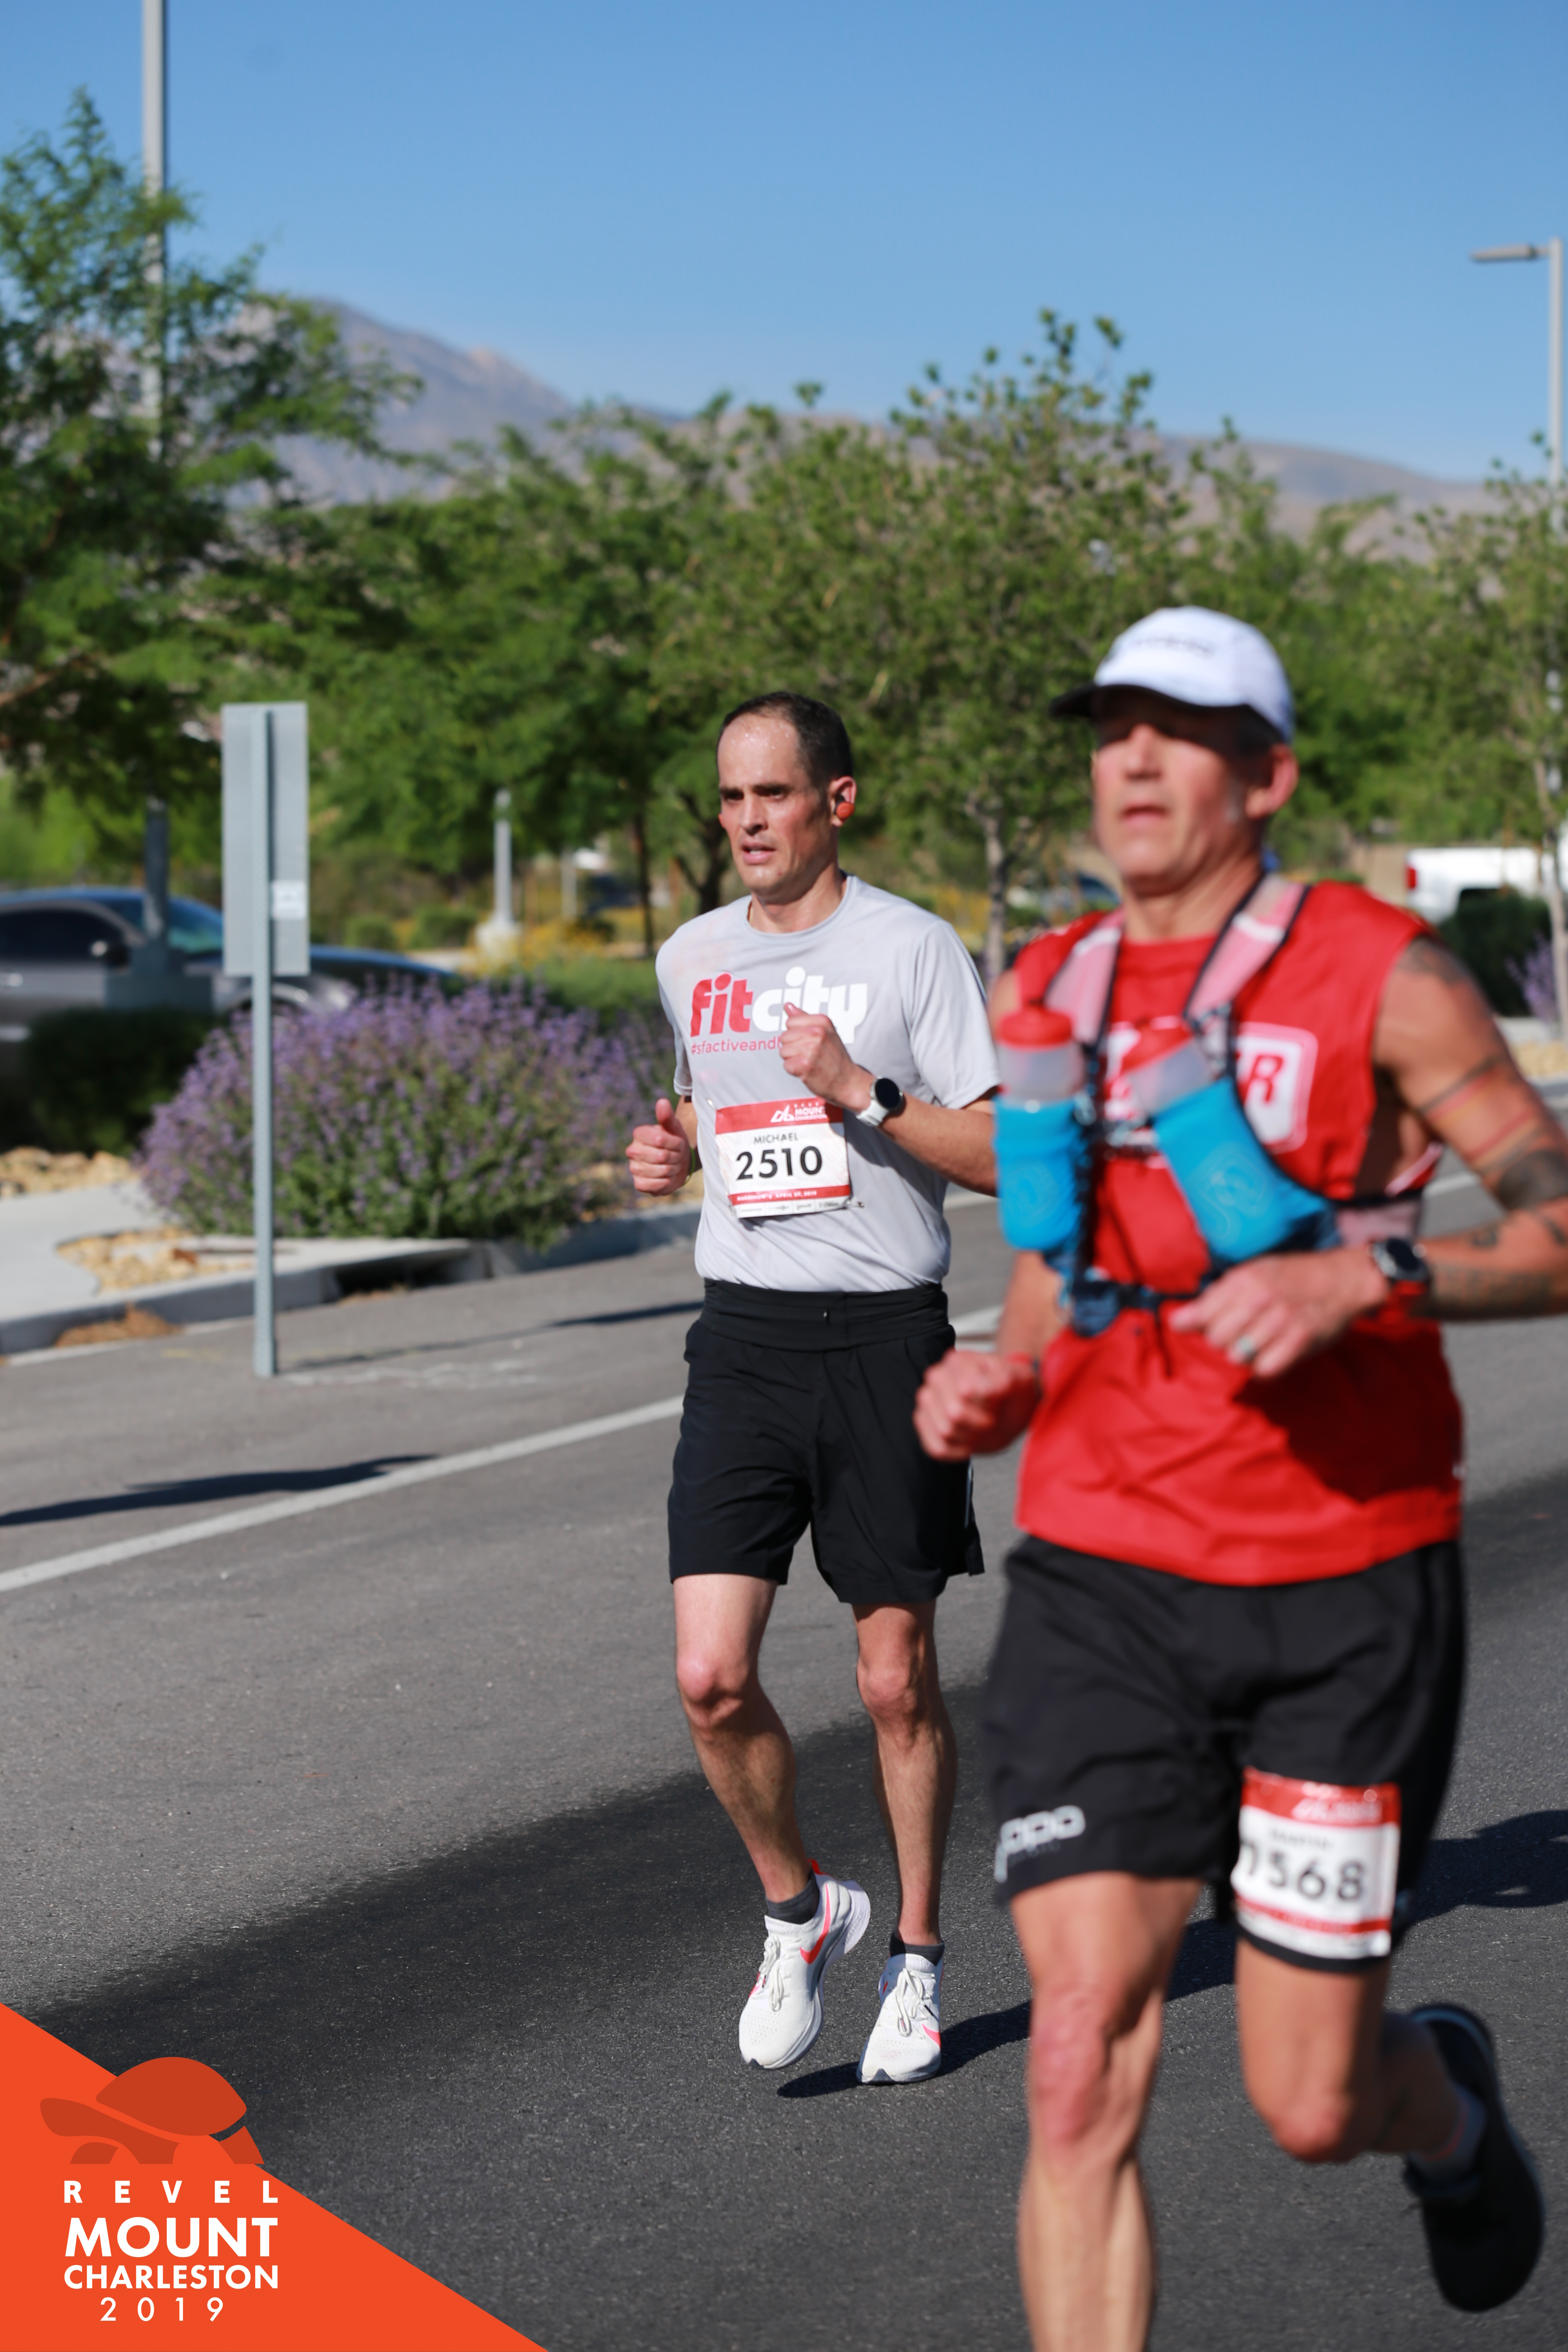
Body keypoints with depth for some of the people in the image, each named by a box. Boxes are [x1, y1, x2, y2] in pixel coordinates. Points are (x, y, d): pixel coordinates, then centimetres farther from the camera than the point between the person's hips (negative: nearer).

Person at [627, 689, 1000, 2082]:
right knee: (711, 1677, -8)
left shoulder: (913, 949, -5)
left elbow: (1000, 1157, -7)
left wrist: (862, 1093, -19)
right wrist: (673, 1150, 8)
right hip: (743, 1335, 4)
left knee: (898, 1679, 5)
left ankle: (917, 1958, 23)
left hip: (885, 1338, -3)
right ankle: (800, 1910, 16)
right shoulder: (693, 960, 11)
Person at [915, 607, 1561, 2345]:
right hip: (1100, 1588, 3)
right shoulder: (1040, 998, 8)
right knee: (1081, 2073, -11)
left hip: (1345, 1592, -3)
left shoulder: (1379, 979, -6)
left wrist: (1363, 1277, -22)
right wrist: (996, 1387, 2)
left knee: (1310, 2108, 5)